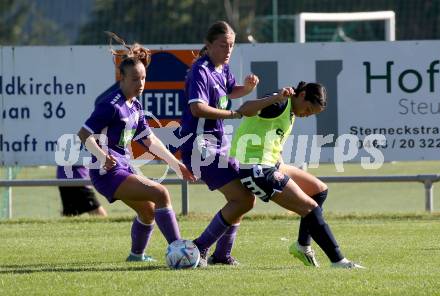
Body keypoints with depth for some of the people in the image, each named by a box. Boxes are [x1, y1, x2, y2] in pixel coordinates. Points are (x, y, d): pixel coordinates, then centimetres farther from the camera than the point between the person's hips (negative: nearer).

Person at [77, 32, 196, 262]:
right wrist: (102, 156, -34)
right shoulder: (112, 105, -17)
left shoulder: (134, 106, 12)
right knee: (160, 194, -22)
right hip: (108, 172, -10)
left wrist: (175, 164, 19)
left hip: (123, 168, 10)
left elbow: (149, 140, 21)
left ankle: (136, 254, 47)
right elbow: (83, 134, -19)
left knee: (148, 210, 27)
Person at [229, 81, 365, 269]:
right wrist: (276, 99, -45)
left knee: (319, 190, 18)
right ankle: (338, 260, -8)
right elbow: (245, 110, -34)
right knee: (310, 208, -10)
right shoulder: (280, 105, -15)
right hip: (257, 170, -11)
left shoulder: (290, 112, 16)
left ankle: (302, 245, 22)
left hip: (271, 165, 11)